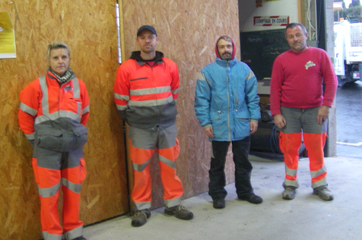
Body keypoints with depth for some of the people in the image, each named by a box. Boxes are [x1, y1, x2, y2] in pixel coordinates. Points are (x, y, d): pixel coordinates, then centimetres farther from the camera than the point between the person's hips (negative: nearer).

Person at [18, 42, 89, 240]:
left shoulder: (78, 85, 4)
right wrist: (36, 139, 4)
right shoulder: (38, 86, -5)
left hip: (73, 147, 3)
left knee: (73, 190, 11)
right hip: (47, 149, -3)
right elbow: (25, 116, 2)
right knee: (49, 194, 3)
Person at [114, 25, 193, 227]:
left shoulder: (170, 66, 4)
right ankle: (142, 208, 18)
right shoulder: (127, 68, -4)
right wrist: (133, 119, 6)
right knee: (141, 168, 4)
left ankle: (173, 204, 22)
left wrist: (168, 113, 13)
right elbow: (121, 100, 3)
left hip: (167, 125, 2)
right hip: (140, 128, -2)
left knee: (170, 165, 8)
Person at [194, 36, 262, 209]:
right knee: (217, 163, 7)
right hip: (218, 126, -2)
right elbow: (201, 99, -2)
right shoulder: (208, 71, 1)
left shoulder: (244, 69, 6)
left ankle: (245, 191, 29)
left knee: (243, 161, 13)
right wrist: (205, 123, -8)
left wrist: (254, 117, 1)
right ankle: (217, 195, 21)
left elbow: (252, 95, 8)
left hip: (242, 125, 2)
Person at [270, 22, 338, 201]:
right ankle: (290, 185, 18)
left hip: (314, 111, 0)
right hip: (289, 112, 1)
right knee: (290, 149, 5)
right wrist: (276, 113, -3)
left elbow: (331, 81, 0)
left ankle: (319, 185, 17)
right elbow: (275, 88, 3)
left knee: (316, 149, 3)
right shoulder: (281, 60, 4)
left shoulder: (319, 55, 2)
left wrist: (326, 105, -8)